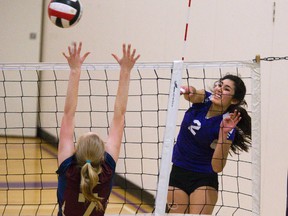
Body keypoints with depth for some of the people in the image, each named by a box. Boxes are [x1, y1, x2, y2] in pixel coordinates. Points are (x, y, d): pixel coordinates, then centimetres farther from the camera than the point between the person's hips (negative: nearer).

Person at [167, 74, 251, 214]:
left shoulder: (226, 125, -17)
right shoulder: (203, 99, -7)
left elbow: (217, 167, -23)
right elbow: (192, 95, -31)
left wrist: (224, 134, -33)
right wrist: (189, 91, -55)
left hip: (204, 180, -3)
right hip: (177, 173, 3)